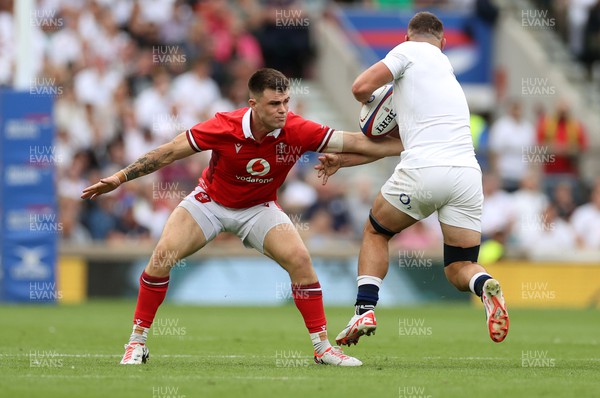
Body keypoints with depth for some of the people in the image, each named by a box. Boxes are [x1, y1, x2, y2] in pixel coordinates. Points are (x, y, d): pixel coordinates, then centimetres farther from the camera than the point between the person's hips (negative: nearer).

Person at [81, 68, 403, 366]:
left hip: (259, 208, 1)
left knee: (299, 258, -20)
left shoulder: (297, 131, -25)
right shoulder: (225, 127, -29)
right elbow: (169, 152, -19)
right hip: (210, 202, -1)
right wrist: (119, 178, -20)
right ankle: (137, 342, -4)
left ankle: (322, 346, -7)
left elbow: (358, 143, -22)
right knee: (163, 254, -19)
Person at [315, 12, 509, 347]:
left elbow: (362, 87, -5)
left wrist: (370, 102, 19)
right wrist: (343, 160, 36)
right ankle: (486, 286, -22)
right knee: (460, 270, 13)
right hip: (467, 174, 5)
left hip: (423, 170, -5)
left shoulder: (411, 50, 9)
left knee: (376, 232, 23)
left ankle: (365, 310, 8)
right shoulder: (447, 71, 30)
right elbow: (391, 140, 32)